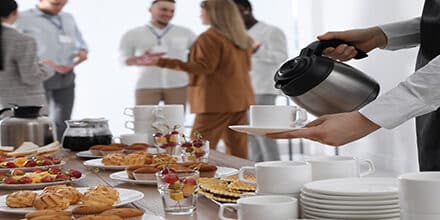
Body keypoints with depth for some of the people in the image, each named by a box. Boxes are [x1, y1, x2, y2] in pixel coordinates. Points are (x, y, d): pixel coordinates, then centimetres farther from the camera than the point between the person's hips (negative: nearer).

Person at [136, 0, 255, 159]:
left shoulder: (209, 38, -12)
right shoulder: (243, 39, 13)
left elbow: (203, 67, -21)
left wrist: (162, 62, -25)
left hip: (217, 100, -8)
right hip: (241, 99, 8)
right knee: (237, 147, 9)